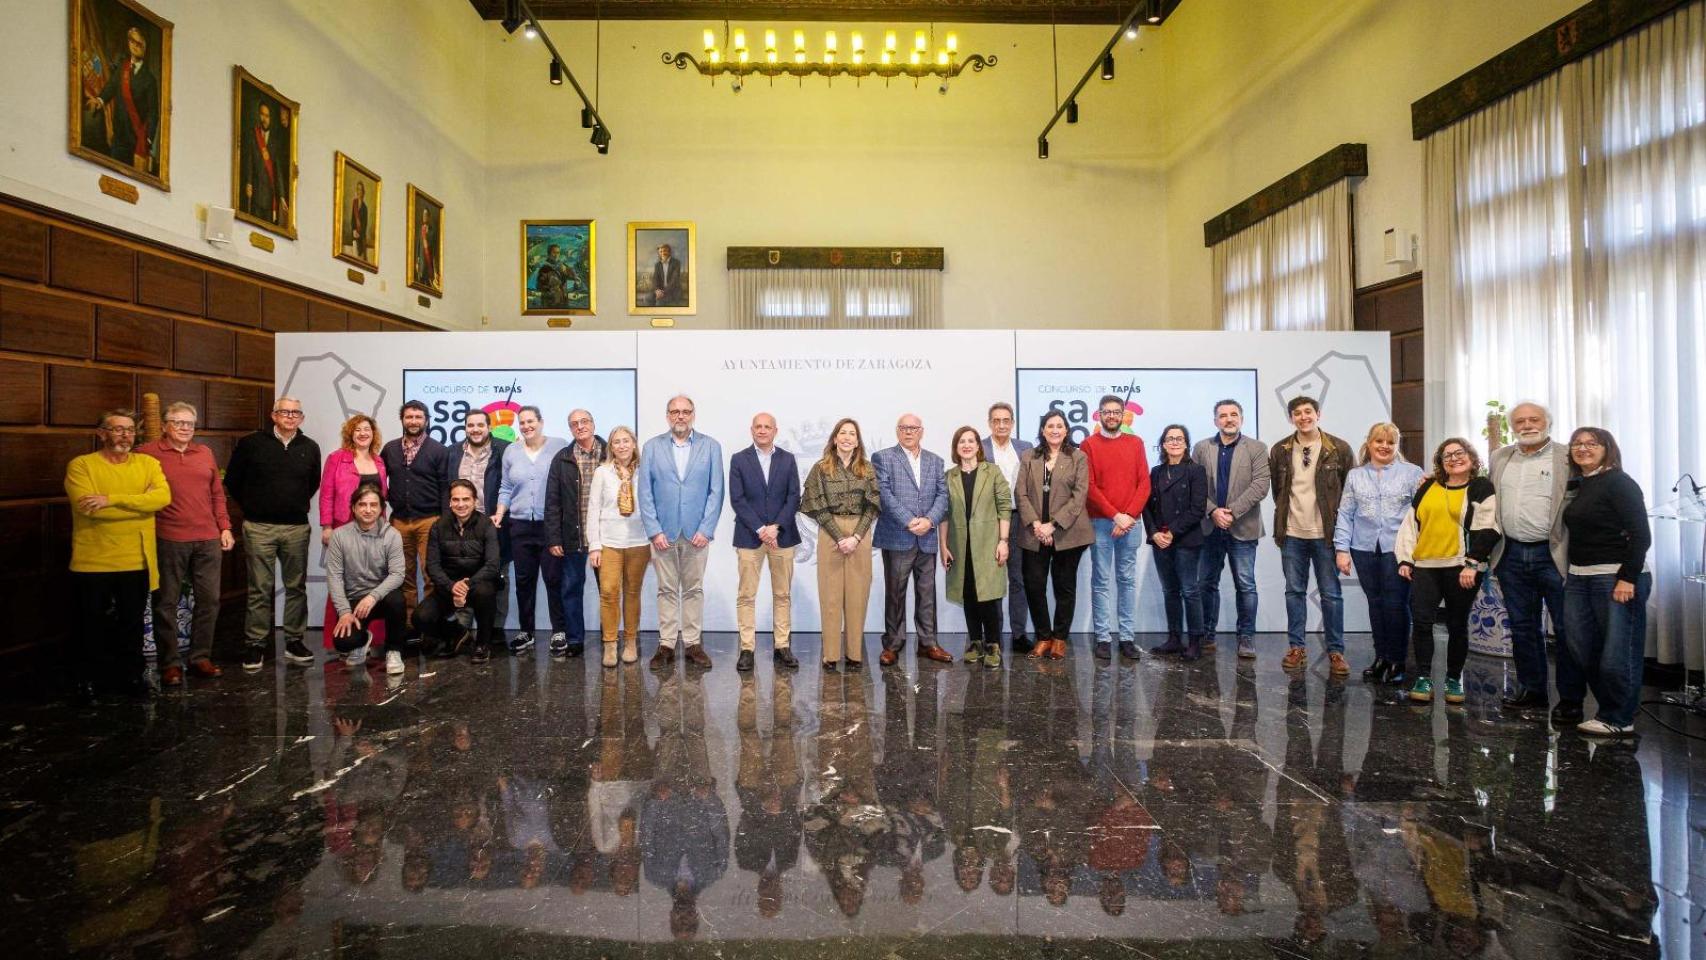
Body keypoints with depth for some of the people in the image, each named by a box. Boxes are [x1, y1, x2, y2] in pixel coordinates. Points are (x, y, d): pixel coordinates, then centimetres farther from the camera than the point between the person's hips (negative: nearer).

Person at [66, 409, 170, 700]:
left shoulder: (148, 463, 4)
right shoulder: (81, 465, -4)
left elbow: (163, 496, -14)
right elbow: (89, 507, -19)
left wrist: (112, 499, -22)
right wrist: (141, 504, -15)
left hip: (136, 562, 2)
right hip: (93, 562, -2)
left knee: (132, 624, 13)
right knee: (92, 625, 12)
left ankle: (131, 676, 27)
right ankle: (93, 678, 28)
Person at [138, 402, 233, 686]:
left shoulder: (205, 453, 14)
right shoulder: (148, 454, 0)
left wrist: (225, 527, 12)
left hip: (208, 539, 4)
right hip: (168, 540, -4)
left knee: (209, 599, 7)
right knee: (166, 602, 3)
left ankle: (201, 657, 18)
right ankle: (169, 663, 12)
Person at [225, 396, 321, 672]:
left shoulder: (310, 448, 6)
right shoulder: (251, 443, -1)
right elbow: (232, 480, 7)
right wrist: (250, 507, 10)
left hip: (297, 527, 2)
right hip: (259, 527, -2)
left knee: (296, 587, 6)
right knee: (259, 589, 1)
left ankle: (294, 642, 16)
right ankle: (255, 645, 9)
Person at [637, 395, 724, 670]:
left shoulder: (711, 447, 2)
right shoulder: (652, 447, 4)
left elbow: (716, 492, 0)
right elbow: (645, 493, 1)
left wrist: (706, 530, -8)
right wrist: (654, 530, -6)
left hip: (697, 532, 0)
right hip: (663, 533, 0)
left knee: (694, 590, 7)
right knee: (666, 590, 7)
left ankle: (693, 644, 15)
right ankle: (666, 645, 14)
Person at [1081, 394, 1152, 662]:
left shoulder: (1135, 443, 10)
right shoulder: (1089, 444, 2)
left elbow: (1144, 483, 4)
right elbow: (1089, 486, -4)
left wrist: (1129, 515, -9)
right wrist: (1115, 516, -11)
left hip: (1130, 522, 2)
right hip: (1100, 522, -2)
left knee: (1127, 580, 5)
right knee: (1101, 581, 0)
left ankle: (1127, 637, 10)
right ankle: (1103, 638, 4)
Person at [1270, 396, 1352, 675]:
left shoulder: (1339, 449, -4)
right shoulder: (1280, 451, 3)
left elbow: (1351, 488, 1)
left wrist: (1340, 523, -1)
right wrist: (1284, 515, 10)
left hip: (1325, 533, -2)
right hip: (1292, 534, 2)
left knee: (1331, 594, 3)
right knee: (1294, 591, 8)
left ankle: (1336, 651, 11)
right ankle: (1296, 648, 16)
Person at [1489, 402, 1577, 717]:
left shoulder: (1568, 458, -3)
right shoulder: (1498, 458, 12)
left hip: (1552, 554, -5)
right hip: (1512, 555, 5)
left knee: (1566, 629, 1)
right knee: (1522, 627, 12)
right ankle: (1532, 691, 23)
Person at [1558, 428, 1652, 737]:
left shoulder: (1618, 482, -8)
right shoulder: (1579, 486, 13)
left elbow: (1641, 535, -14)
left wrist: (1628, 578, -19)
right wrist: (1569, 573, 11)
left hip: (1617, 577, -7)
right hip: (1578, 578, 7)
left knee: (1617, 652, -2)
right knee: (1581, 649, 9)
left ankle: (1618, 720, 9)